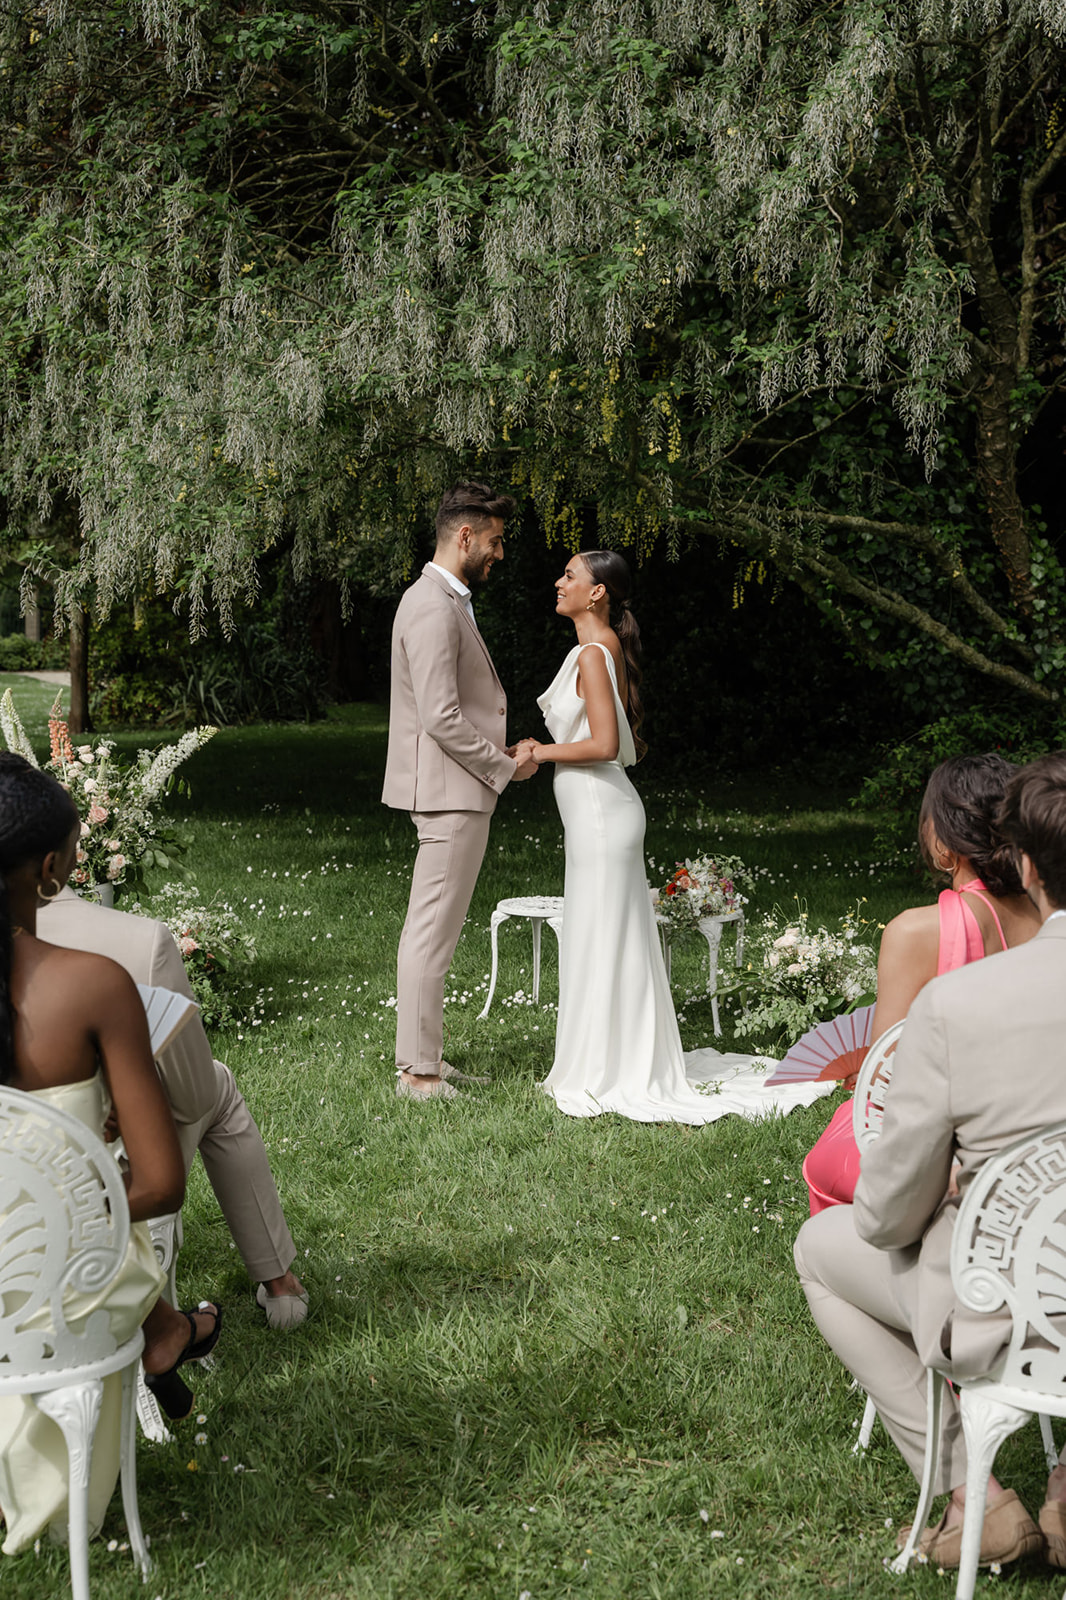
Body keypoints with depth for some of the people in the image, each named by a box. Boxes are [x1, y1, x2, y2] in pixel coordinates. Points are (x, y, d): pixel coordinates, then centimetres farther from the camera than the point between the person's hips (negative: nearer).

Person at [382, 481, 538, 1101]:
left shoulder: (447, 601, 17)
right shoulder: (433, 608, -17)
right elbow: (440, 717, -22)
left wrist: (499, 753, 12)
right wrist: (504, 767, -12)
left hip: (457, 790, 11)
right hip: (451, 792, -11)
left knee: (431, 929, 14)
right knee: (433, 932, -6)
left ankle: (424, 1056, 22)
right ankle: (419, 1072, -1)